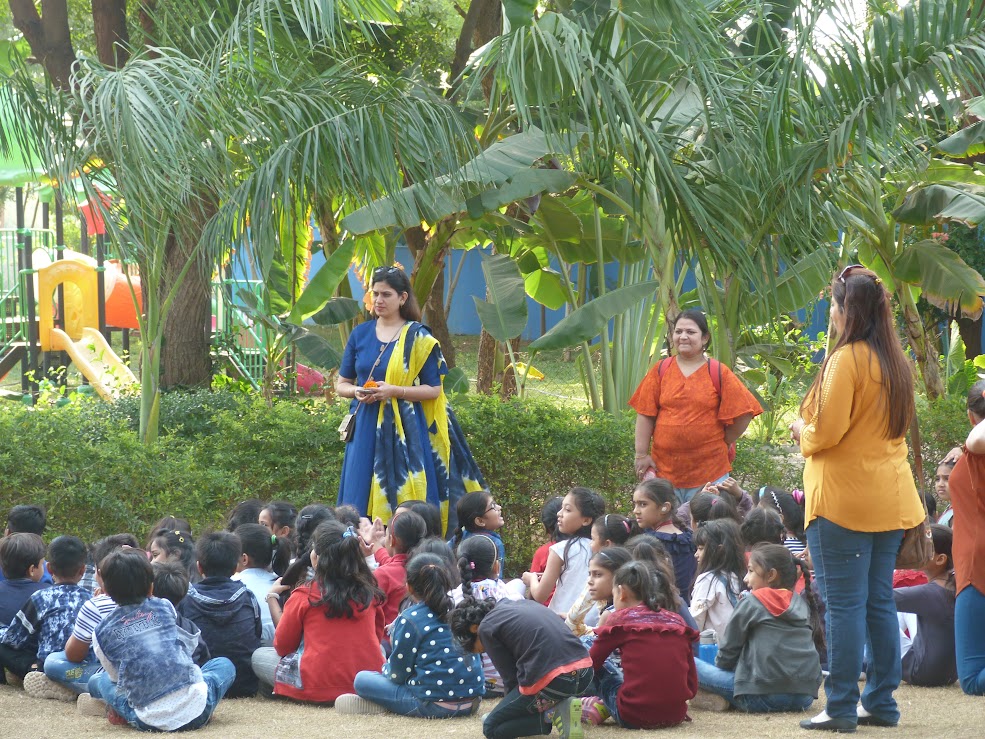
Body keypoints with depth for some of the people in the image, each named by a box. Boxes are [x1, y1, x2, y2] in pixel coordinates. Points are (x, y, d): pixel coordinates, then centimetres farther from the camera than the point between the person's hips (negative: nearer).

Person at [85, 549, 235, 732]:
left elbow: (116, 676, 15)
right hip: (196, 709, -1)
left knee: (97, 681, 29)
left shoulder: (102, 632, 5)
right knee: (224, 664, 30)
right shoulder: (164, 607, 9)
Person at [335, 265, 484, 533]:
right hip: (366, 430, 3)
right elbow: (341, 384, 15)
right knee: (362, 508, -1)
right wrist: (356, 391, -9)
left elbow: (433, 390, -2)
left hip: (405, 431, -3)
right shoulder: (360, 334, 10)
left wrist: (393, 391, -16)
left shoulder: (419, 338, 0)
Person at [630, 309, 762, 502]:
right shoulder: (660, 370, 7)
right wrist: (642, 455, 2)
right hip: (664, 467, 2)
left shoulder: (719, 373, 2)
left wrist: (722, 443, 5)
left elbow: (743, 413, 4)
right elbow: (645, 415, 6)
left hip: (709, 470, -2)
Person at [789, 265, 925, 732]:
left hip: (843, 499, -8)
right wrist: (815, 430, 23)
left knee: (844, 604, -5)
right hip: (891, 498, 8)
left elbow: (825, 431, -18)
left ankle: (841, 708, -5)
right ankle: (882, 702, 14)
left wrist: (801, 430, 4)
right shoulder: (896, 361, 11)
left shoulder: (846, 359, -14)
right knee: (879, 601, 12)